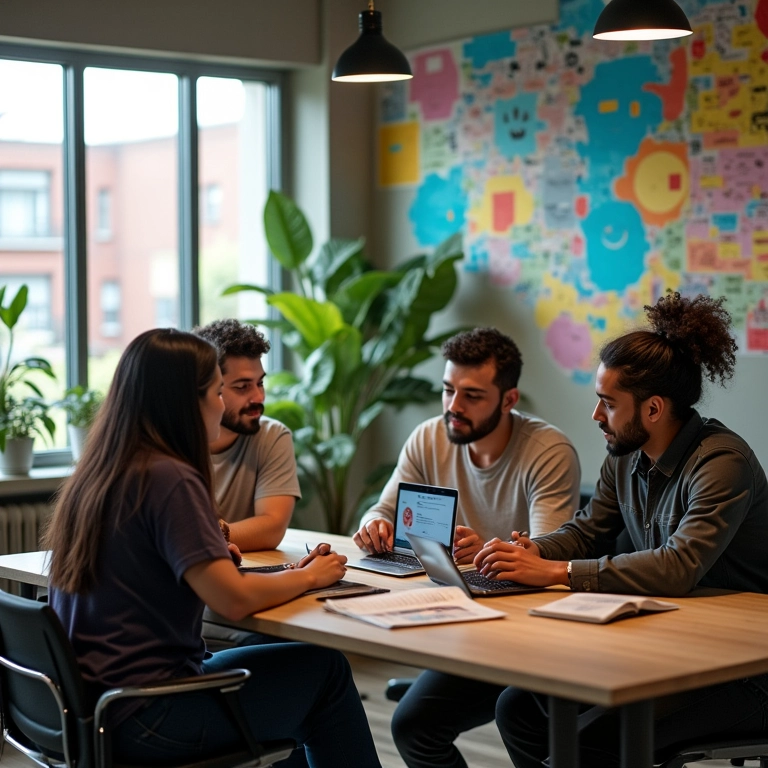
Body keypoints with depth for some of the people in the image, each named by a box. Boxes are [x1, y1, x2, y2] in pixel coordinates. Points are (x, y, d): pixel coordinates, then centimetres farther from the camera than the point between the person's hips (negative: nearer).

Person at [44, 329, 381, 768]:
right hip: (142, 719, -9)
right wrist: (309, 576, -7)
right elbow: (234, 599, -23)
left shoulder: (96, 474, 7)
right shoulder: (169, 479, -19)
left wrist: (211, 550, 9)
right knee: (326, 670, 4)